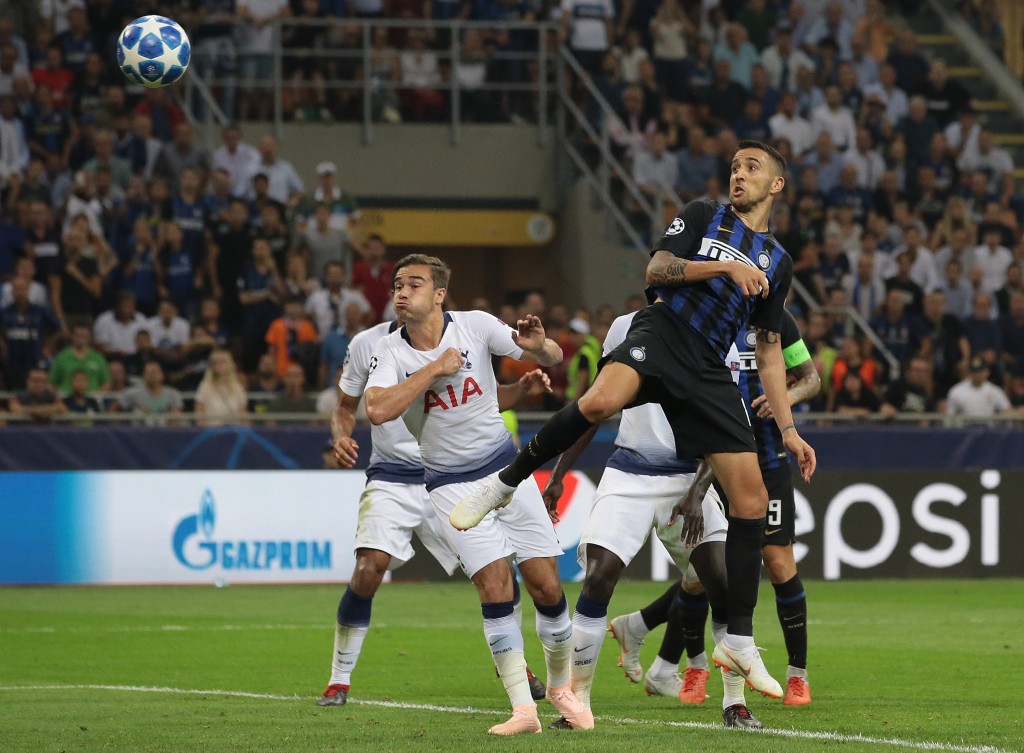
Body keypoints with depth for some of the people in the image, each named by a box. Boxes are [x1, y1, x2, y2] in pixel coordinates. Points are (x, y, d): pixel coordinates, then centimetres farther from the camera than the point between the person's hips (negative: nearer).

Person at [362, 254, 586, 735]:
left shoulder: (475, 326, -7)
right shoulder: (390, 352, -9)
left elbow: (553, 359, -1)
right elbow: (377, 411, -27)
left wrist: (537, 346, -25)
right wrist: (435, 369, -23)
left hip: (506, 469, 1)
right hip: (452, 485, -1)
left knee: (545, 585, -1)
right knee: (494, 583, -16)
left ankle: (560, 686, 21)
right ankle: (523, 709, -13)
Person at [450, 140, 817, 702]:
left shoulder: (777, 262, 21)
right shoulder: (703, 216, 11)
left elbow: (769, 354, 24)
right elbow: (656, 270, -3)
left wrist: (788, 429, 17)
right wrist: (725, 267, -13)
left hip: (708, 373, 4)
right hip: (662, 335, -4)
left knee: (752, 499, -5)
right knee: (602, 400, -39)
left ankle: (738, 641, 4)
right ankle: (507, 482, -17)